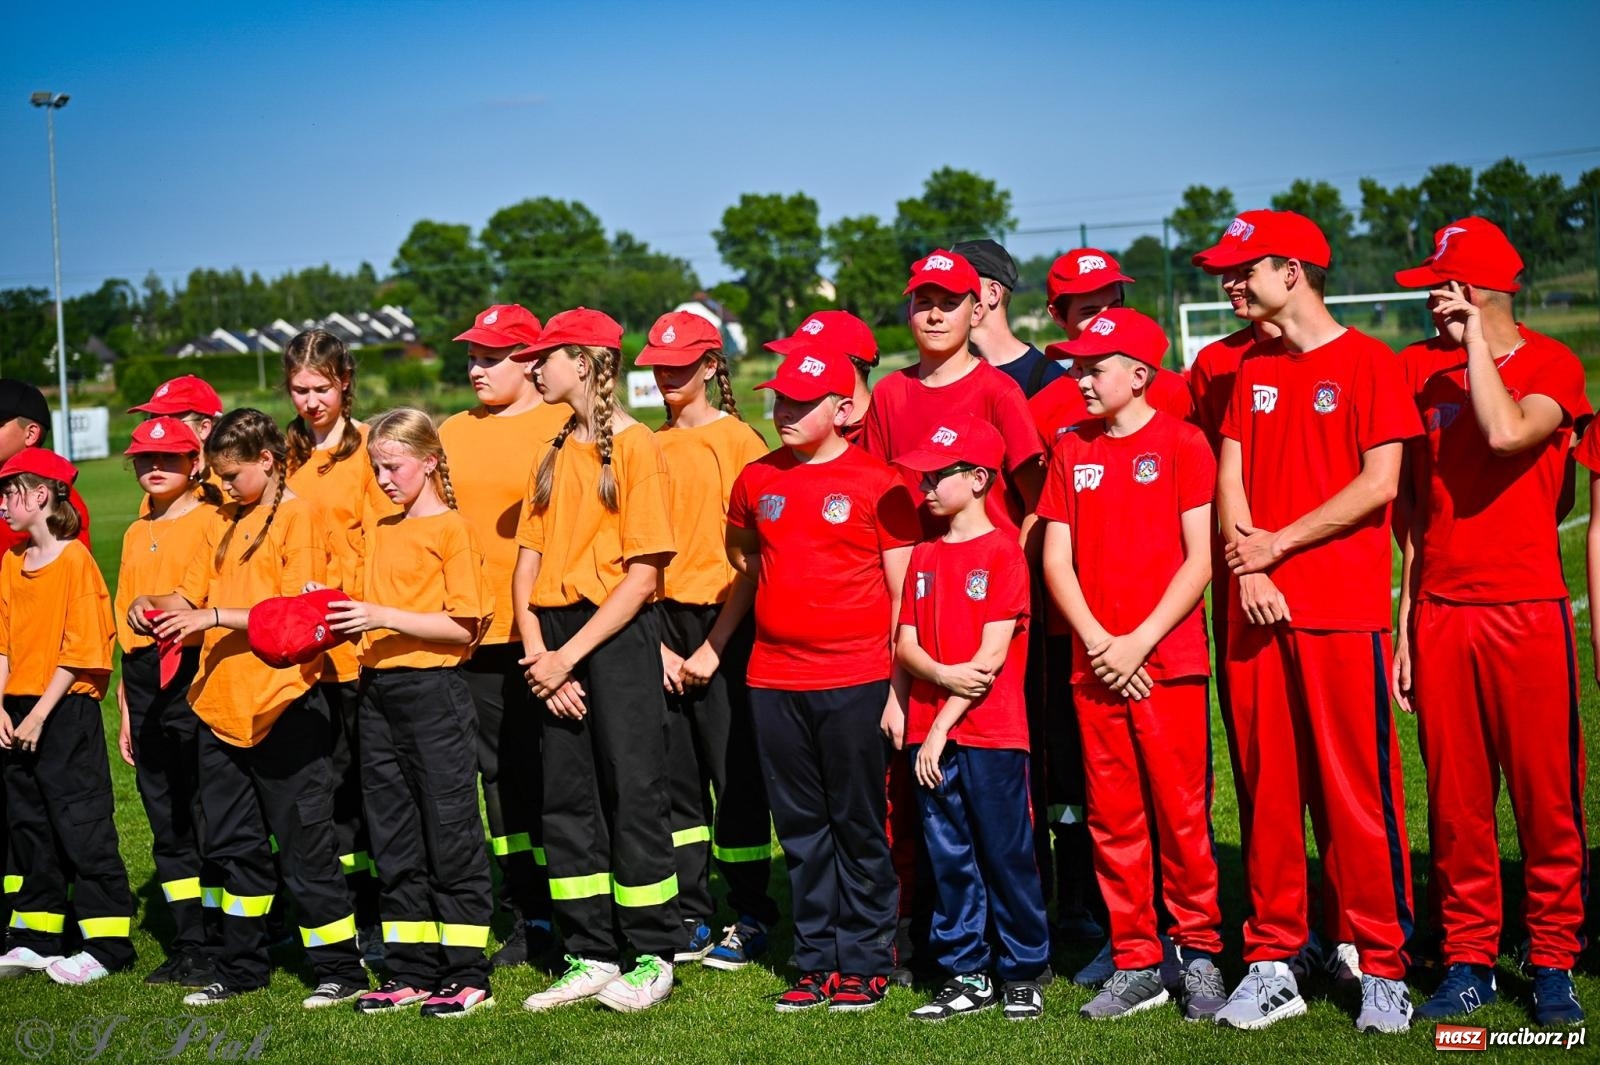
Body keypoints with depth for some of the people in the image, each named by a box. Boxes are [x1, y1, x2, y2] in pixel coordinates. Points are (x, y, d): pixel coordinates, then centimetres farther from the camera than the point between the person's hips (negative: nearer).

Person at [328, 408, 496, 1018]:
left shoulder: (450, 528, -6)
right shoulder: (379, 533, 15)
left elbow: (463, 626, -12)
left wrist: (386, 617, -19)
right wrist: (334, 612, 0)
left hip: (433, 688, -7)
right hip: (378, 690, 7)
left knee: (451, 835, -3)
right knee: (394, 838, 10)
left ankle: (468, 976, 2)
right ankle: (411, 972, 17)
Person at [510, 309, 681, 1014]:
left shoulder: (634, 445, -7)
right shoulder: (553, 453, 14)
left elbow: (643, 573, -13)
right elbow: (528, 562, 9)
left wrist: (572, 654, -15)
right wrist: (536, 650, -6)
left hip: (618, 632, -7)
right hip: (557, 643, 7)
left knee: (633, 792, -1)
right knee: (565, 797, 7)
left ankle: (653, 956, 9)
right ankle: (591, 956, 16)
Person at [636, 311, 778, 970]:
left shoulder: (738, 441, -5)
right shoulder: (651, 447, 11)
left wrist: (714, 645, -12)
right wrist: (656, 639, -1)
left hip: (723, 624, -5)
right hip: (661, 625, 5)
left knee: (736, 775, -1)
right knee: (676, 775, 8)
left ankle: (752, 917, 10)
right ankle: (690, 918, 16)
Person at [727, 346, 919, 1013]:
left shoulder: (878, 483, -5)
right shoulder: (757, 479, 9)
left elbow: (904, 593, -4)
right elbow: (740, 551, 29)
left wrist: (899, 686, -8)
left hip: (854, 682, -5)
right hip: (773, 680, 5)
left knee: (859, 827, 2)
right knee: (800, 829, 9)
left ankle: (865, 964, 11)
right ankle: (817, 963, 18)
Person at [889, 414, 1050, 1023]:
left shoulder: (1002, 552, -5)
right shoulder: (923, 557, 13)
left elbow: (993, 655, -11)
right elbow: (906, 644, 9)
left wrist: (941, 729, -13)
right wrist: (942, 674, -13)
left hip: (991, 732, -5)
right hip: (929, 733, 5)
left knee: (1007, 856, 0)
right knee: (948, 858, 8)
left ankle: (1022, 976, 11)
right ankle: (966, 976, 16)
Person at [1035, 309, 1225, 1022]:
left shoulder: (1180, 443, -1)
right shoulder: (1071, 450, 12)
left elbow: (1200, 559, -6)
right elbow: (1056, 561, 9)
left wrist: (1139, 642, -12)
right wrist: (1098, 641, -5)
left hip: (1168, 658, -4)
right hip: (1093, 661, 4)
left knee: (1181, 811, -3)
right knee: (1112, 817, 6)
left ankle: (1200, 955, 10)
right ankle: (1134, 963, 13)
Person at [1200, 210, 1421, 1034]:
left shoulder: (1369, 362, -2)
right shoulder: (1252, 370, 16)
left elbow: (1378, 484, -10)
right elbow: (1230, 478, 11)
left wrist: (1276, 545, -9)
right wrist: (1247, 566, -6)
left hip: (1343, 614, -5)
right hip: (1257, 610, 6)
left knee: (1357, 790, -4)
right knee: (1266, 789, 7)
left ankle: (1383, 970, 5)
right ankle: (1272, 965, 14)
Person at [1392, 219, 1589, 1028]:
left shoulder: (1552, 366, -2)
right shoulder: (1429, 378, 12)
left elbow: (1507, 432, -25)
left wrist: (1477, 338, -12)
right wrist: (1405, 624, 11)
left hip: (1526, 611, -4)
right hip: (1441, 617, 4)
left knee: (1545, 794, 0)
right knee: (1454, 799, 6)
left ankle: (1554, 965, 11)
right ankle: (1468, 962, 15)